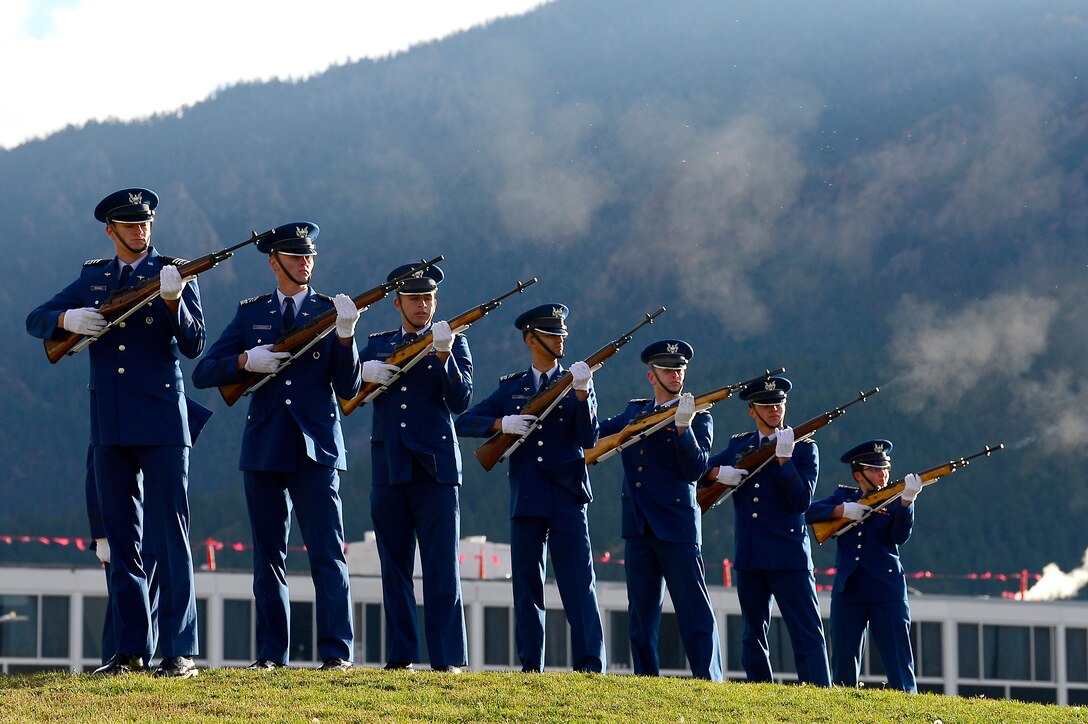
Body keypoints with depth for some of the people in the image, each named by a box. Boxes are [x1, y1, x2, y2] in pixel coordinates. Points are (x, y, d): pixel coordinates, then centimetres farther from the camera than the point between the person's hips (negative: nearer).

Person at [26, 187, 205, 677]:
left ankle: (179, 651, -8)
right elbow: (35, 320, 14)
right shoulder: (93, 278, 13)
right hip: (110, 426, 4)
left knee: (170, 536, -7)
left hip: (162, 422, -4)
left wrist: (172, 301, -23)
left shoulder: (172, 273, 2)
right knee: (121, 539, 6)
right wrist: (67, 319, -8)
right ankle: (130, 651, 10)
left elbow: (194, 345, -6)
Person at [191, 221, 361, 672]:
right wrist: (246, 360, -12)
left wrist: (345, 336, -14)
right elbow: (202, 374, 5)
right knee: (269, 555, 6)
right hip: (264, 447, 2)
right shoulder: (251, 313, 11)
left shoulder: (329, 311, 7)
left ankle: (336, 652, -10)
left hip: (316, 448, -2)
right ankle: (271, 654, 10)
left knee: (327, 552, -9)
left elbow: (349, 389, 0)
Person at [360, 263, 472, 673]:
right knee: (394, 566, 4)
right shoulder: (377, 345, 15)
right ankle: (400, 656, 9)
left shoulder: (453, 344, 6)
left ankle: (448, 658, -7)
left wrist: (444, 357, -20)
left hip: (435, 467, -3)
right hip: (388, 467, 3)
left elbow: (461, 402, -6)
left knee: (441, 566, -7)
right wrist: (364, 375, -9)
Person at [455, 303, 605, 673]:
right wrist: (501, 424, -8)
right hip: (526, 496, 2)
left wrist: (581, 394, -16)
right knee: (527, 579, 2)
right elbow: (464, 422, 9)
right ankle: (530, 666, 6)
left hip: (568, 493, -2)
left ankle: (590, 665, -9)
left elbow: (589, 439, -3)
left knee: (578, 580, -7)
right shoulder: (511, 388, 12)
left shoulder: (576, 383, 9)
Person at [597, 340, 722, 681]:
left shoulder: (698, 418, 0)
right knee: (641, 612, 7)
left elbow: (695, 469, -12)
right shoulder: (633, 412, 15)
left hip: (677, 527, -5)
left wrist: (683, 427, -23)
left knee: (695, 610, -8)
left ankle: (709, 682, -8)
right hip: (638, 526, 5)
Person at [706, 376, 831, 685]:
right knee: (754, 634, 10)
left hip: (788, 555, -5)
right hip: (749, 556, 5)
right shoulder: (738, 445, 12)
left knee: (807, 633, -9)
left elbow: (801, 501, -11)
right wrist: (718, 472, -5)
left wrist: (783, 458, -19)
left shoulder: (804, 448, 0)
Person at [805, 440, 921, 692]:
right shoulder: (844, 496, 12)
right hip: (848, 590, 2)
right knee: (844, 662, 6)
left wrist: (906, 502, -24)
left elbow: (900, 536, -10)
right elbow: (811, 512, 0)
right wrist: (842, 510, -14)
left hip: (887, 591, -2)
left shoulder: (893, 500, 6)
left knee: (898, 662, -5)